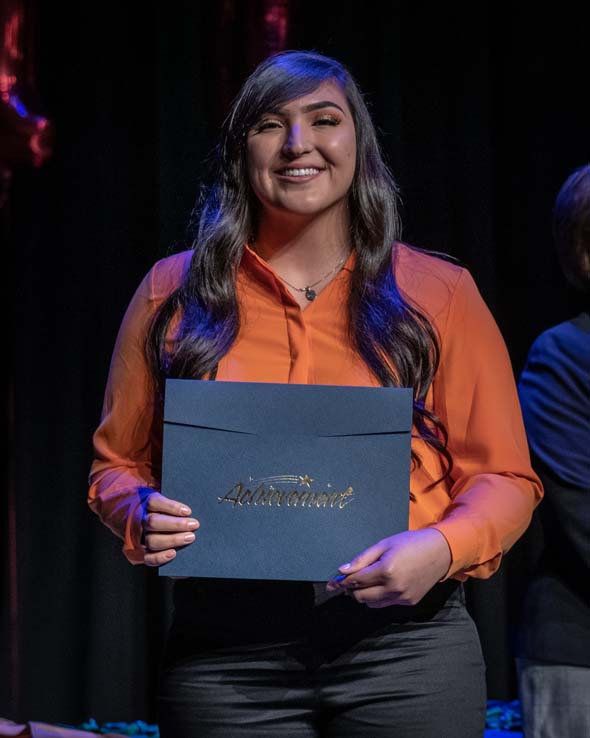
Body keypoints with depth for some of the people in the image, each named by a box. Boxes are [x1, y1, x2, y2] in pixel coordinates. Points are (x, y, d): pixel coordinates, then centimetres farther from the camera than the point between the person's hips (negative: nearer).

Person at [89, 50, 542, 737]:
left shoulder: (439, 293, 6)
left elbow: (505, 479, 5)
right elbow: (117, 463, 14)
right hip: (223, 651, 1)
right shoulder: (173, 291, 9)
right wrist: (143, 517, -8)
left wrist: (443, 547, -15)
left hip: (403, 645, 0)